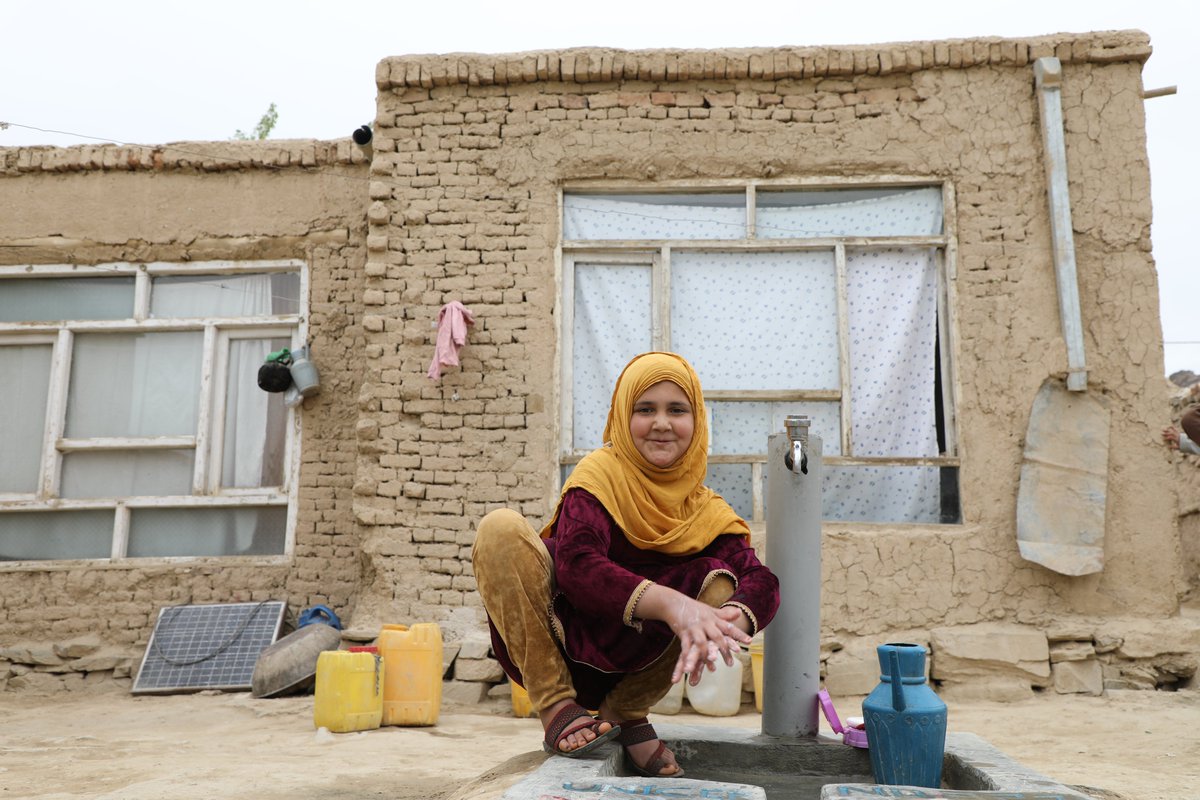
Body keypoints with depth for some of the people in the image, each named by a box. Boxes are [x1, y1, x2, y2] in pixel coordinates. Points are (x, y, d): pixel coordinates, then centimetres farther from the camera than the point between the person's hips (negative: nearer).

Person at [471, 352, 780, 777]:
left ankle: (627, 712, -3)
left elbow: (760, 579, -13)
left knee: (720, 584, -16)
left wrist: (728, 623, -37)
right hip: (561, 641, -2)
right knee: (501, 528, -23)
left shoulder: (703, 508, 1)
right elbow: (576, 564, -27)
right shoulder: (599, 474, -11)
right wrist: (669, 603, -41)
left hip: (631, 660, 3)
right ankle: (555, 706, -19)